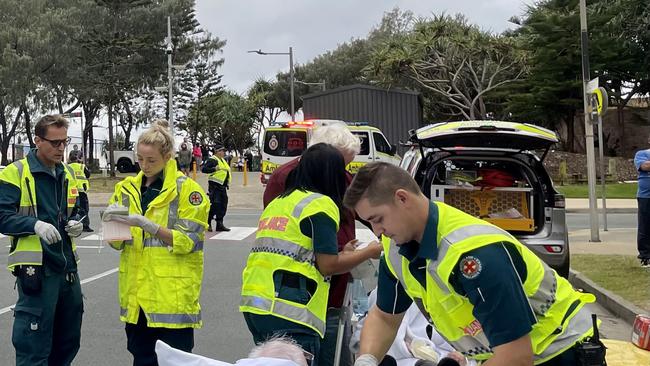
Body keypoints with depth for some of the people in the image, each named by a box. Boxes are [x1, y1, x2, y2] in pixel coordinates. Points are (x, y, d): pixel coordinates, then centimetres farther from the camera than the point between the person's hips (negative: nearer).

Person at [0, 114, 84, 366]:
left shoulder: (68, 174, 14)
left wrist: (76, 224, 3)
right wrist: (35, 224, -26)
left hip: (67, 265, 7)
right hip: (35, 268, -7)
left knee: (69, 340, 15)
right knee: (34, 345, -3)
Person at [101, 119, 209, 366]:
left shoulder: (187, 189, -6)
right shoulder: (128, 188, 9)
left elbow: (188, 241, -12)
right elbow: (117, 243, 11)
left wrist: (146, 224, -22)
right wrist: (112, 223, -12)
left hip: (173, 295, -5)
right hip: (137, 292, 5)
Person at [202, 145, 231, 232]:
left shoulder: (223, 160, 20)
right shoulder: (212, 160, -9)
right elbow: (204, 169, -19)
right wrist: (215, 169, -26)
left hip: (222, 186, 9)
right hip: (215, 185, -9)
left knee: (223, 205, 8)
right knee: (214, 205, -11)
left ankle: (220, 224, 15)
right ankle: (207, 224, -2)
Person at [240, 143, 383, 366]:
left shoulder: (276, 203, 19)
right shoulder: (321, 204, -5)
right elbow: (327, 265, -9)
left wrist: (343, 253, 26)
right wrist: (369, 252, 6)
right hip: (289, 311, -8)